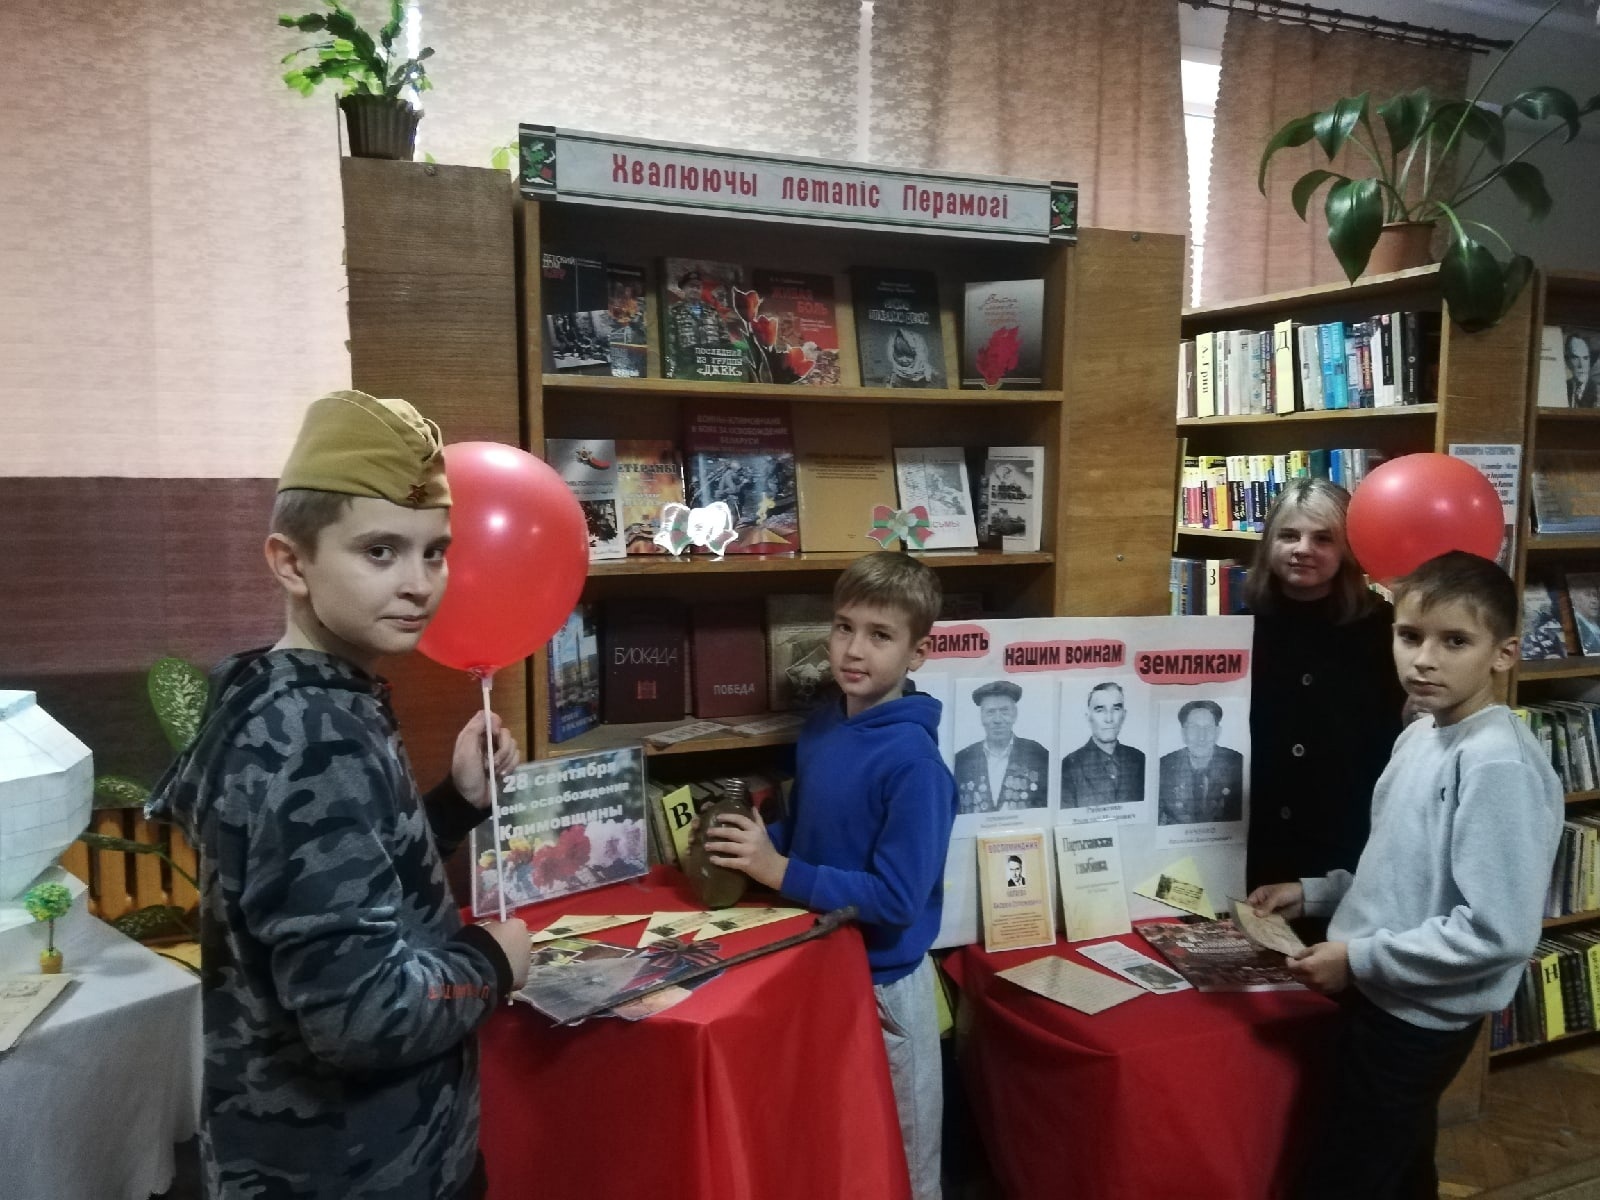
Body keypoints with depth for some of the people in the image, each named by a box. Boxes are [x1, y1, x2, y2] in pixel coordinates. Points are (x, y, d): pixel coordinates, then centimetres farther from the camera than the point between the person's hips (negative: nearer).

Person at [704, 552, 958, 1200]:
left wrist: (779, 872, -26)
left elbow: (895, 899, -26)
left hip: (881, 981, -7)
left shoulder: (914, 764, -25)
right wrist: (755, 843, -7)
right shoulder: (820, 726, -2)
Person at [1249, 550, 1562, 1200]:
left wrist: (1359, 959, -21)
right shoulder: (1419, 734, 4)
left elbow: (1497, 932, -27)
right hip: (1387, 1000, 9)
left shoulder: (1499, 764, -24)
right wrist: (1314, 892, 7)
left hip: (1422, 1015, -9)